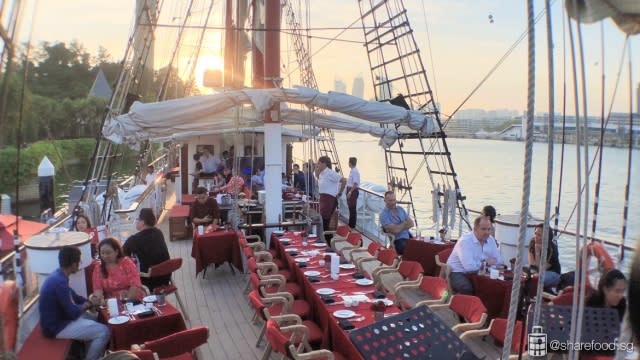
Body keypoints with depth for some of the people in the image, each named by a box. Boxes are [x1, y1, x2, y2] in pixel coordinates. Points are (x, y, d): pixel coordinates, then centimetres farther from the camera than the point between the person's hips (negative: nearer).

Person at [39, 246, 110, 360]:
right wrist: (88, 303, -5)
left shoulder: (58, 276, 3)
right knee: (103, 331, -12)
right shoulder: (59, 282, -28)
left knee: (97, 321, 20)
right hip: (57, 327, -10)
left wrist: (89, 301, 1)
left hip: (57, 318, 10)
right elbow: (73, 313, -23)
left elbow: (73, 297, 16)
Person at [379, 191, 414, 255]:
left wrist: (400, 227, -8)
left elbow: (411, 223, 10)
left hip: (409, 236, 7)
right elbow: (395, 230, -17)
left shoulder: (400, 209, 13)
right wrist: (406, 223, 0)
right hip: (398, 240, -7)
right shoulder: (384, 215, -9)